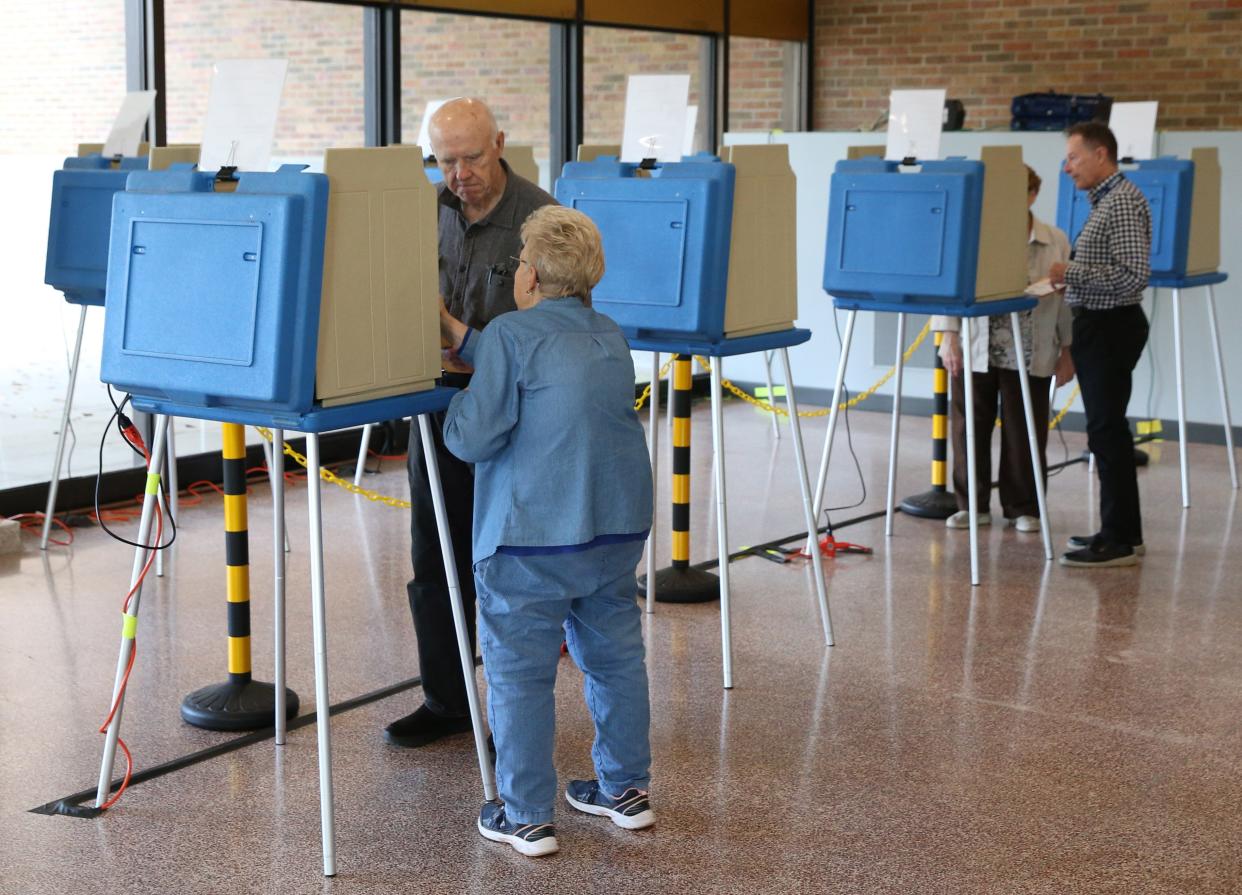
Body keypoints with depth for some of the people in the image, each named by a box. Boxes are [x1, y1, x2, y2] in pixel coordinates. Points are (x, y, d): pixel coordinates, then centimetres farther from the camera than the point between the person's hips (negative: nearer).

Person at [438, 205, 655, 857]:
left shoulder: (511, 334, -11)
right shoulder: (610, 339, 13)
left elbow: (475, 436, -14)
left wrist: (456, 406, 7)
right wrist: (458, 335, 25)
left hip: (533, 537, -7)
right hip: (618, 529, 7)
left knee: (519, 673, 2)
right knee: (615, 656, 17)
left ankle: (526, 817, 7)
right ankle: (624, 789, 29)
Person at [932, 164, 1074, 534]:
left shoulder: (1056, 242, 2)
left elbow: (1067, 298, 5)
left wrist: (1068, 351, 2)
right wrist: (949, 336, -10)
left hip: (1029, 358, 0)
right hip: (975, 354, 0)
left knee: (1024, 433, 6)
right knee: (970, 429, 7)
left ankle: (1023, 509, 20)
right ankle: (972, 505, 20)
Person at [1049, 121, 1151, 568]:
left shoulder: (1123, 202, -16)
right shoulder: (1105, 200, 15)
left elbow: (1133, 275, -23)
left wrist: (1074, 273, -20)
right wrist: (1071, 280, 10)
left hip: (1111, 327, -10)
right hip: (1099, 325, 10)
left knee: (1107, 430, -8)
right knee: (1107, 429, 14)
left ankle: (1119, 541, -3)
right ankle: (1122, 531, 22)